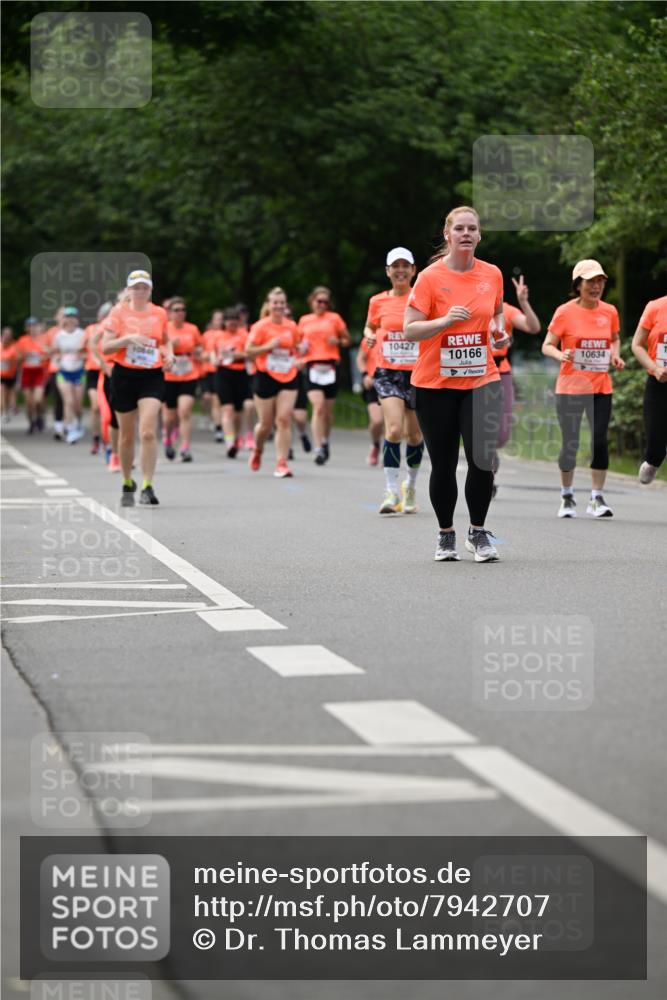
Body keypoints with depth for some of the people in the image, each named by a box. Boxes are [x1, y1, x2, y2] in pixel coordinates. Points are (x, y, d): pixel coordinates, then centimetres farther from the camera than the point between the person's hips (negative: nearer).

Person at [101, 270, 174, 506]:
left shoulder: (159, 314, 6)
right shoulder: (119, 312, -1)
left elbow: (165, 340, 24)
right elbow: (105, 347, -6)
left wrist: (169, 354, 3)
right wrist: (128, 338, -21)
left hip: (152, 377, 0)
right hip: (124, 376, 0)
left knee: (148, 433, -16)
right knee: (127, 436, 9)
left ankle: (147, 487, -14)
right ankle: (127, 484, 28)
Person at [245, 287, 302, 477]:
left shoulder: (292, 326, 7)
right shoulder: (260, 326, -6)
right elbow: (248, 351, -8)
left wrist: (298, 356, 2)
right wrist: (268, 346, -19)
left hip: (288, 378, 3)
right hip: (265, 377, -2)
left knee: (284, 419, -10)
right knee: (266, 423, 4)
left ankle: (282, 463, -9)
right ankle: (257, 450, 36)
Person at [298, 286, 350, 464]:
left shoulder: (334, 318, 7)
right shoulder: (304, 320, 12)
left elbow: (347, 339, 14)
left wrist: (338, 341, -8)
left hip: (330, 367, 0)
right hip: (312, 367, 0)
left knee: (328, 409, 7)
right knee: (318, 406, -17)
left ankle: (325, 441, 33)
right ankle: (318, 449, -20)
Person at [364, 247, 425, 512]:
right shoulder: (378, 302, 4)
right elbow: (370, 326, 21)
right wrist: (369, 336, 0)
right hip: (388, 373, 0)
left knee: (415, 435, 9)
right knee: (394, 429, -18)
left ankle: (411, 485, 32)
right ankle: (391, 492, -15)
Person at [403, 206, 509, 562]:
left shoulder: (492, 275, 4)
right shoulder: (430, 277, -7)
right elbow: (409, 330, -10)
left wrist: (499, 329, 1)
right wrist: (445, 320, -25)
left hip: (481, 381, 2)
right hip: (435, 384, -2)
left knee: (482, 459, -8)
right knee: (443, 464, 4)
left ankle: (478, 533, 9)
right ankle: (445, 535, 21)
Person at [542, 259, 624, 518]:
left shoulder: (609, 312, 6)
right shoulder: (565, 312, -6)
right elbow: (547, 346, -3)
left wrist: (615, 355, 2)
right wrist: (561, 355, -25)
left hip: (601, 387, 3)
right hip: (571, 387, -3)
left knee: (600, 441, -5)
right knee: (570, 444, 2)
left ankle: (596, 498, 4)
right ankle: (567, 497, 20)